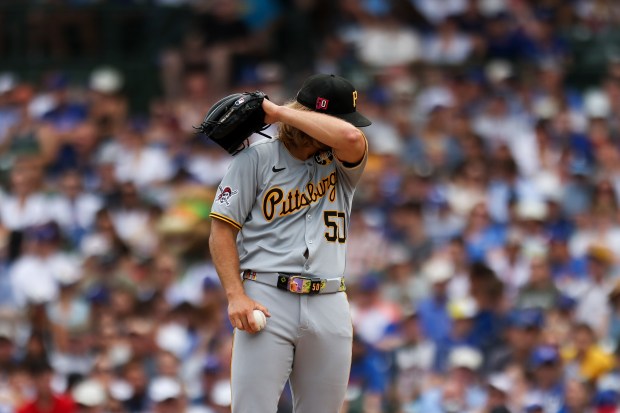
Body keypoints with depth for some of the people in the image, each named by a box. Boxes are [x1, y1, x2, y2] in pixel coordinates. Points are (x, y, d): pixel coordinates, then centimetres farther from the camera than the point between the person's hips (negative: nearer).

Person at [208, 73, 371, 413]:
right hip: (267, 302, -3)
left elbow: (351, 137, -14)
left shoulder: (341, 164, 11)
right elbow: (222, 231, 1)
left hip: (329, 307, 3)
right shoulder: (256, 158, 3)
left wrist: (278, 112, -9)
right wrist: (236, 296, -12)